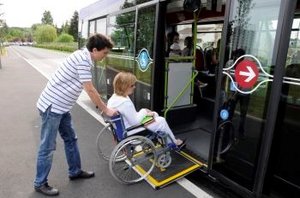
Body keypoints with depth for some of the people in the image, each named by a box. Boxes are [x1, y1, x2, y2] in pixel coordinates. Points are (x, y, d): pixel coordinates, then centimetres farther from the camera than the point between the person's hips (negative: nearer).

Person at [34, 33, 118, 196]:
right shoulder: (83, 59, -21)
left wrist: (103, 105, 16)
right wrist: (106, 110, -11)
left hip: (61, 106, 10)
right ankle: (40, 183, 20)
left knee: (70, 139, 17)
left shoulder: (84, 56, 10)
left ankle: (75, 171, 33)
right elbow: (90, 90, -20)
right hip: (52, 106, -10)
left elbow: (89, 88, 15)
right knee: (48, 147, 3)